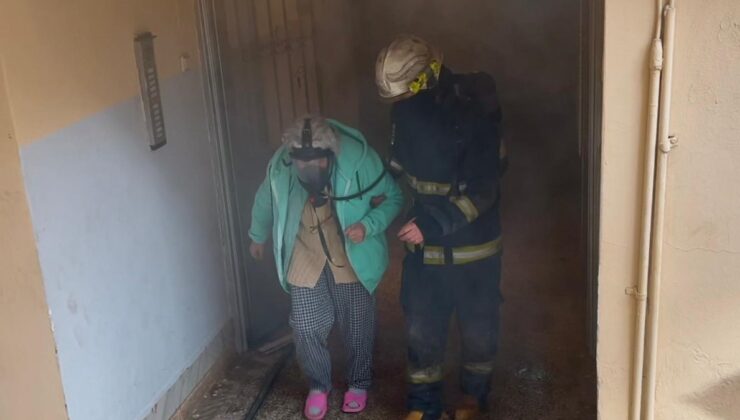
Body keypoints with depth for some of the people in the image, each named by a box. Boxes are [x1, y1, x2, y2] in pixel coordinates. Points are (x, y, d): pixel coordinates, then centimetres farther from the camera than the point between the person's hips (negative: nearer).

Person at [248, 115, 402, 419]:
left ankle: (359, 383, 37)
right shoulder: (280, 165, -16)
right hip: (305, 260, 2)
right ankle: (318, 386, 28)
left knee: (357, 326, 11)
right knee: (306, 328, 2)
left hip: (351, 259, -1)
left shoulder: (359, 158, -24)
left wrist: (368, 226, -29)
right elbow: (265, 200, 6)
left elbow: (393, 197, -11)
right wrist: (257, 236, 22)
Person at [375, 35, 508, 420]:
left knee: (477, 326, 16)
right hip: (424, 242, 4)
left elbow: (483, 189, -25)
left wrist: (433, 225, -31)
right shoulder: (404, 110, -6)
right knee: (421, 327, 12)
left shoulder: (474, 112, -24)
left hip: (471, 244, -4)